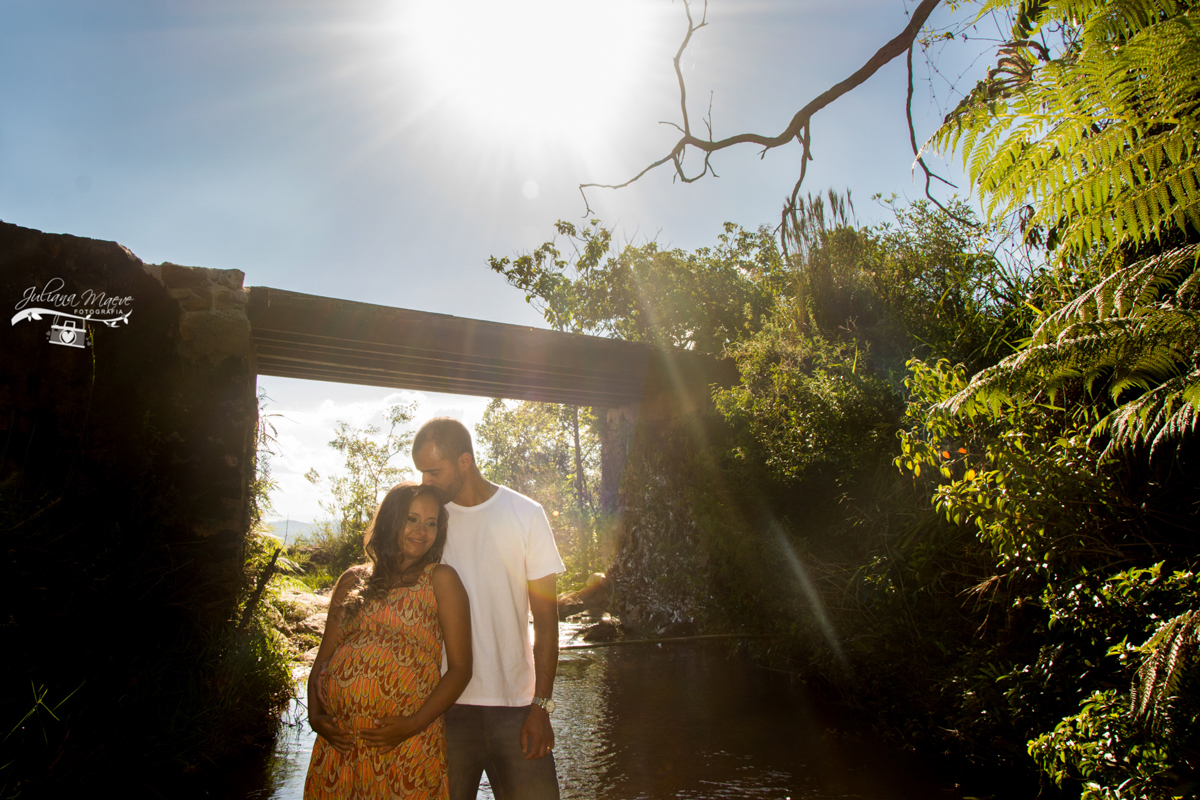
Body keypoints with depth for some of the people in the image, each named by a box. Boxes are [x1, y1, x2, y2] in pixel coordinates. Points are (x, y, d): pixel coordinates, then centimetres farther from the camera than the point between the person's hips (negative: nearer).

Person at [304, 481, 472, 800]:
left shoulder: (440, 579, 0)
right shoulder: (353, 581, 12)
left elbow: (460, 667, -4)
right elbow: (324, 657, 14)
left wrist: (415, 724, -13)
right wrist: (315, 716, -1)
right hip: (339, 743, 3)